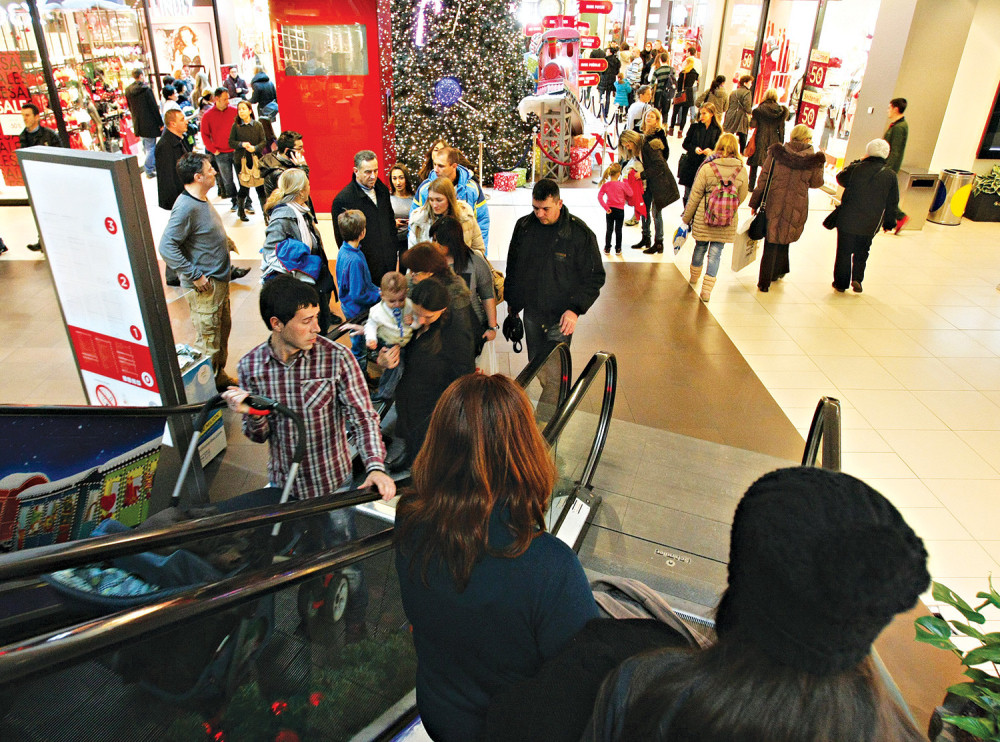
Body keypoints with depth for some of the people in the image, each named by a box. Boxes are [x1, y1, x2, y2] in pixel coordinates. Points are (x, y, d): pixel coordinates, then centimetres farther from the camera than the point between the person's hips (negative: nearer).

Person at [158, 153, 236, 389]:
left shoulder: (201, 199, 7)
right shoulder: (186, 207, -23)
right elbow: (167, 247, -27)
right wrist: (195, 276, -23)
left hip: (219, 281, 10)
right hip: (204, 286, -10)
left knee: (223, 329, 22)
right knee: (209, 340, 0)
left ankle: (220, 377, 38)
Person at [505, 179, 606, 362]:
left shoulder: (580, 233, -14)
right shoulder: (523, 226, 0)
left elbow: (595, 277, -9)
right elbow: (512, 266, 14)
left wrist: (576, 309, -19)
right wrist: (511, 300, 16)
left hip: (561, 316, -4)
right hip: (530, 312, 5)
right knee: (534, 363, 17)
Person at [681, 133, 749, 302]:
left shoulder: (707, 168, -11)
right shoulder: (742, 171, -4)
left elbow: (695, 196, -6)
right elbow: (742, 197, 7)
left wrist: (686, 217, 6)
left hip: (704, 218, -1)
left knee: (700, 247, 18)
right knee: (715, 252, 7)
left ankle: (694, 277, 41)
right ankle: (707, 290, 4)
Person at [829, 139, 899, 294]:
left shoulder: (856, 168, -12)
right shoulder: (890, 175, -4)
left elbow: (841, 178, 10)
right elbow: (892, 203, 3)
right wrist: (889, 222, 15)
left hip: (847, 219, -2)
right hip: (870, 225, 2)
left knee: (844, 252, 9)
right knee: (861, 253, 19)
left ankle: (841, 283, 14)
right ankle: (857, 278, 5)